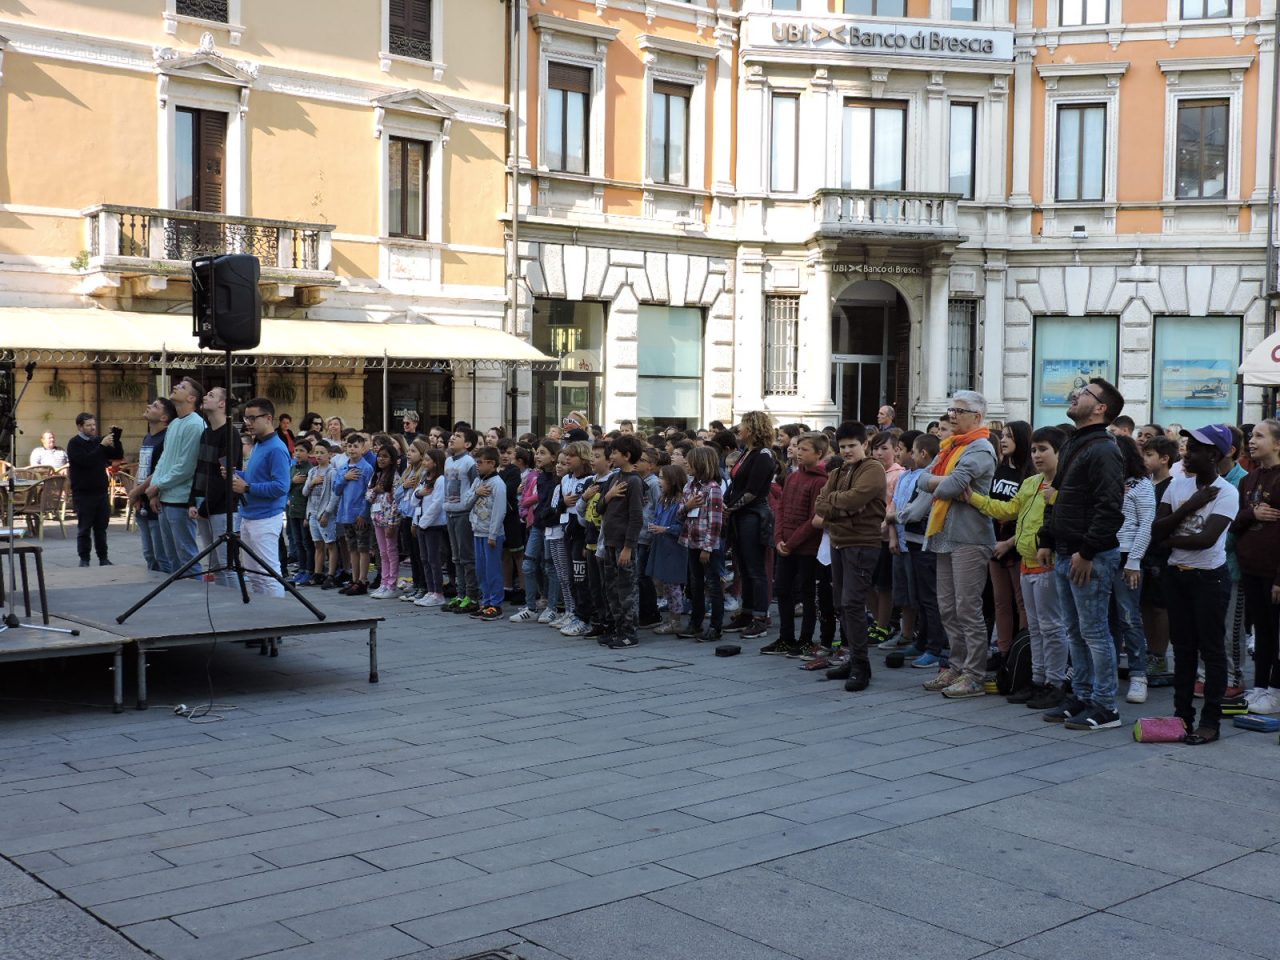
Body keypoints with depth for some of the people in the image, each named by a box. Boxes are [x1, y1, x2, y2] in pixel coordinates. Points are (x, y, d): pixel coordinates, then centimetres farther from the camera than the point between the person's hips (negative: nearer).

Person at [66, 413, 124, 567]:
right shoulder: (74, 444, -5)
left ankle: (103, 559, 14)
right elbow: (86, 460, -21)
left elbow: (118, 456, 13)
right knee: (84, 529, 0)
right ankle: (84, 560, 7)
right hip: (83, 493, -5)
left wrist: (116, 438, -1)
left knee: (101, 528, 9)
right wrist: (102, 445, -23)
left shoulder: (98, 441, 13)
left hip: (101, 491, 5)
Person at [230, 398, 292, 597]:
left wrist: (247, 488, -20)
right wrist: (237, 475, 8)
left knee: (269, 574, -7)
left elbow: (281, 486, -23)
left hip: (266, 519, -10)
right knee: (252, 573, 14)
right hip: (248, 517, 10)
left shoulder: (276, 449, -16)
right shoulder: (258, 445, 14)